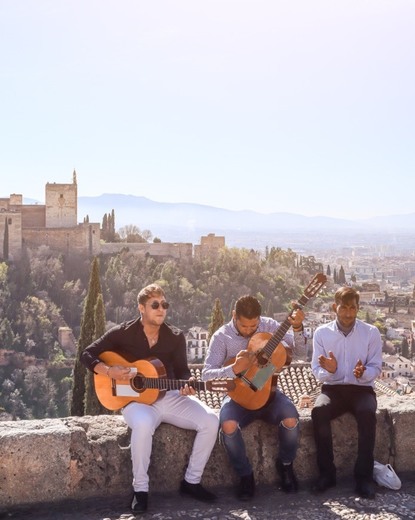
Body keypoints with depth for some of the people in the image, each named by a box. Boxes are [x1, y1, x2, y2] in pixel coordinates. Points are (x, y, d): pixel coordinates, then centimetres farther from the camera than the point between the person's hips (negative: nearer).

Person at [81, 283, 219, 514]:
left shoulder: (176, 336, 2)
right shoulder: (122, 333, -5)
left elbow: (182, 370, 6)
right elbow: (87, 355, -2)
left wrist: (186, 386, -17)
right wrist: (109, 371, -20)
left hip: (170, 397, 4)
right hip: (137, 398, -4)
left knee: (211, 420, -18)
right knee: (143, 425, -40)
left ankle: (192, 481, 0)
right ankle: (141, 489, -20)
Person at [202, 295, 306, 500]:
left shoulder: (268, 325, -1)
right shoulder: (222, 336, -7)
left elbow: (300, 352, -4)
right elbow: (206, 374, -14)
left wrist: (297, 328, -22)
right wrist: (234, 369, -30)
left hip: (267, 391, 2)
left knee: (291, 420, -29)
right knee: (228, 426, -33)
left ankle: (285, 464, 4)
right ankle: (245, 475, -6)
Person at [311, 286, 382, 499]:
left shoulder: (371, 332, 0)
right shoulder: (321, 332, 1)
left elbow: (376, 368, -1)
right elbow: (316, 370, 1)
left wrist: (363, 373, -23)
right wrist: (329, 371, -22)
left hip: (362, 389, -1)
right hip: (332, 388, 1)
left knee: (367, 413, -35)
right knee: (318, 411, -32)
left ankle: (364, 475, -22)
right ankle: (327, 473, -18)